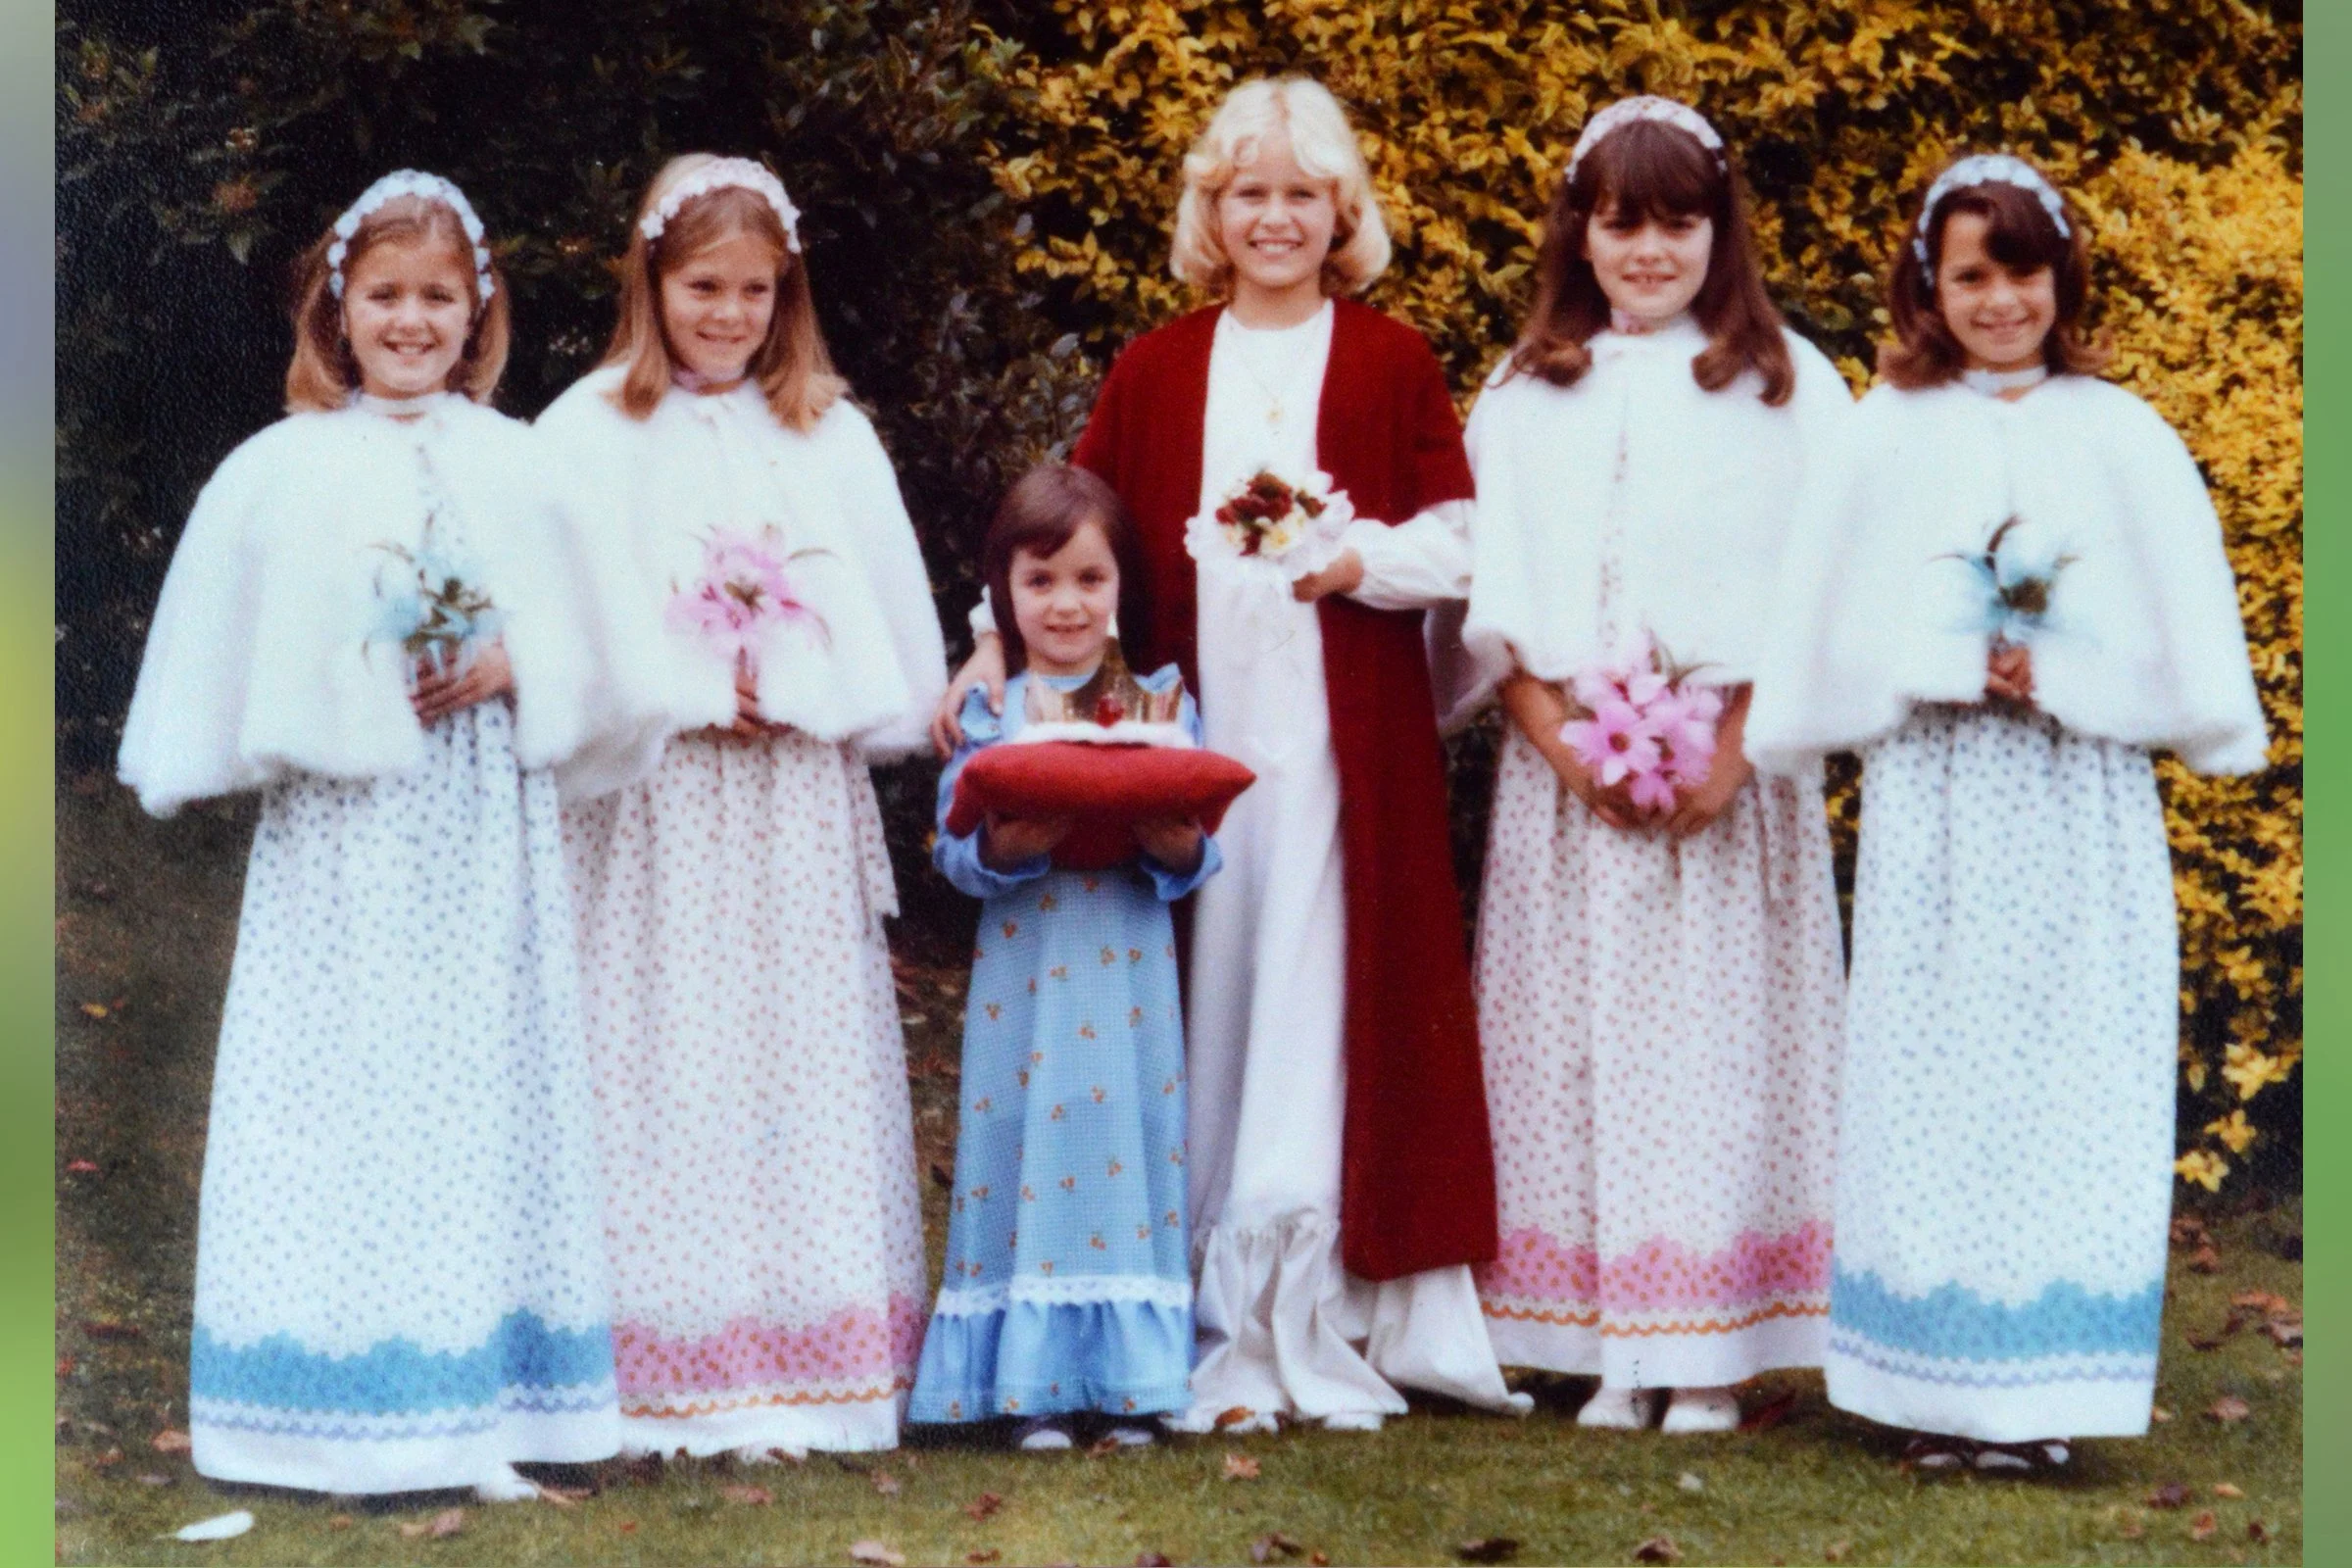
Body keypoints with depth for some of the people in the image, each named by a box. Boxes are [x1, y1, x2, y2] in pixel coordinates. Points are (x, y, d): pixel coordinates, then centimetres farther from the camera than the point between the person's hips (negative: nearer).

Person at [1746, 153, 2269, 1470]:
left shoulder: (2122, 438, 4)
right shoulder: (1891, 437, 5)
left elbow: (2183, 639, 2)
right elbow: (1836, 634, 3)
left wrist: (2054, 678, -9)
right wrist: (1961, 670, -8)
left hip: (2079, 807, 0)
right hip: (1936, 805, 0)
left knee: (2067, 1074, -1)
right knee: (1931, 1070, 0)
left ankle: (2038, 1389, 3)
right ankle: (1937, 1384, 6)